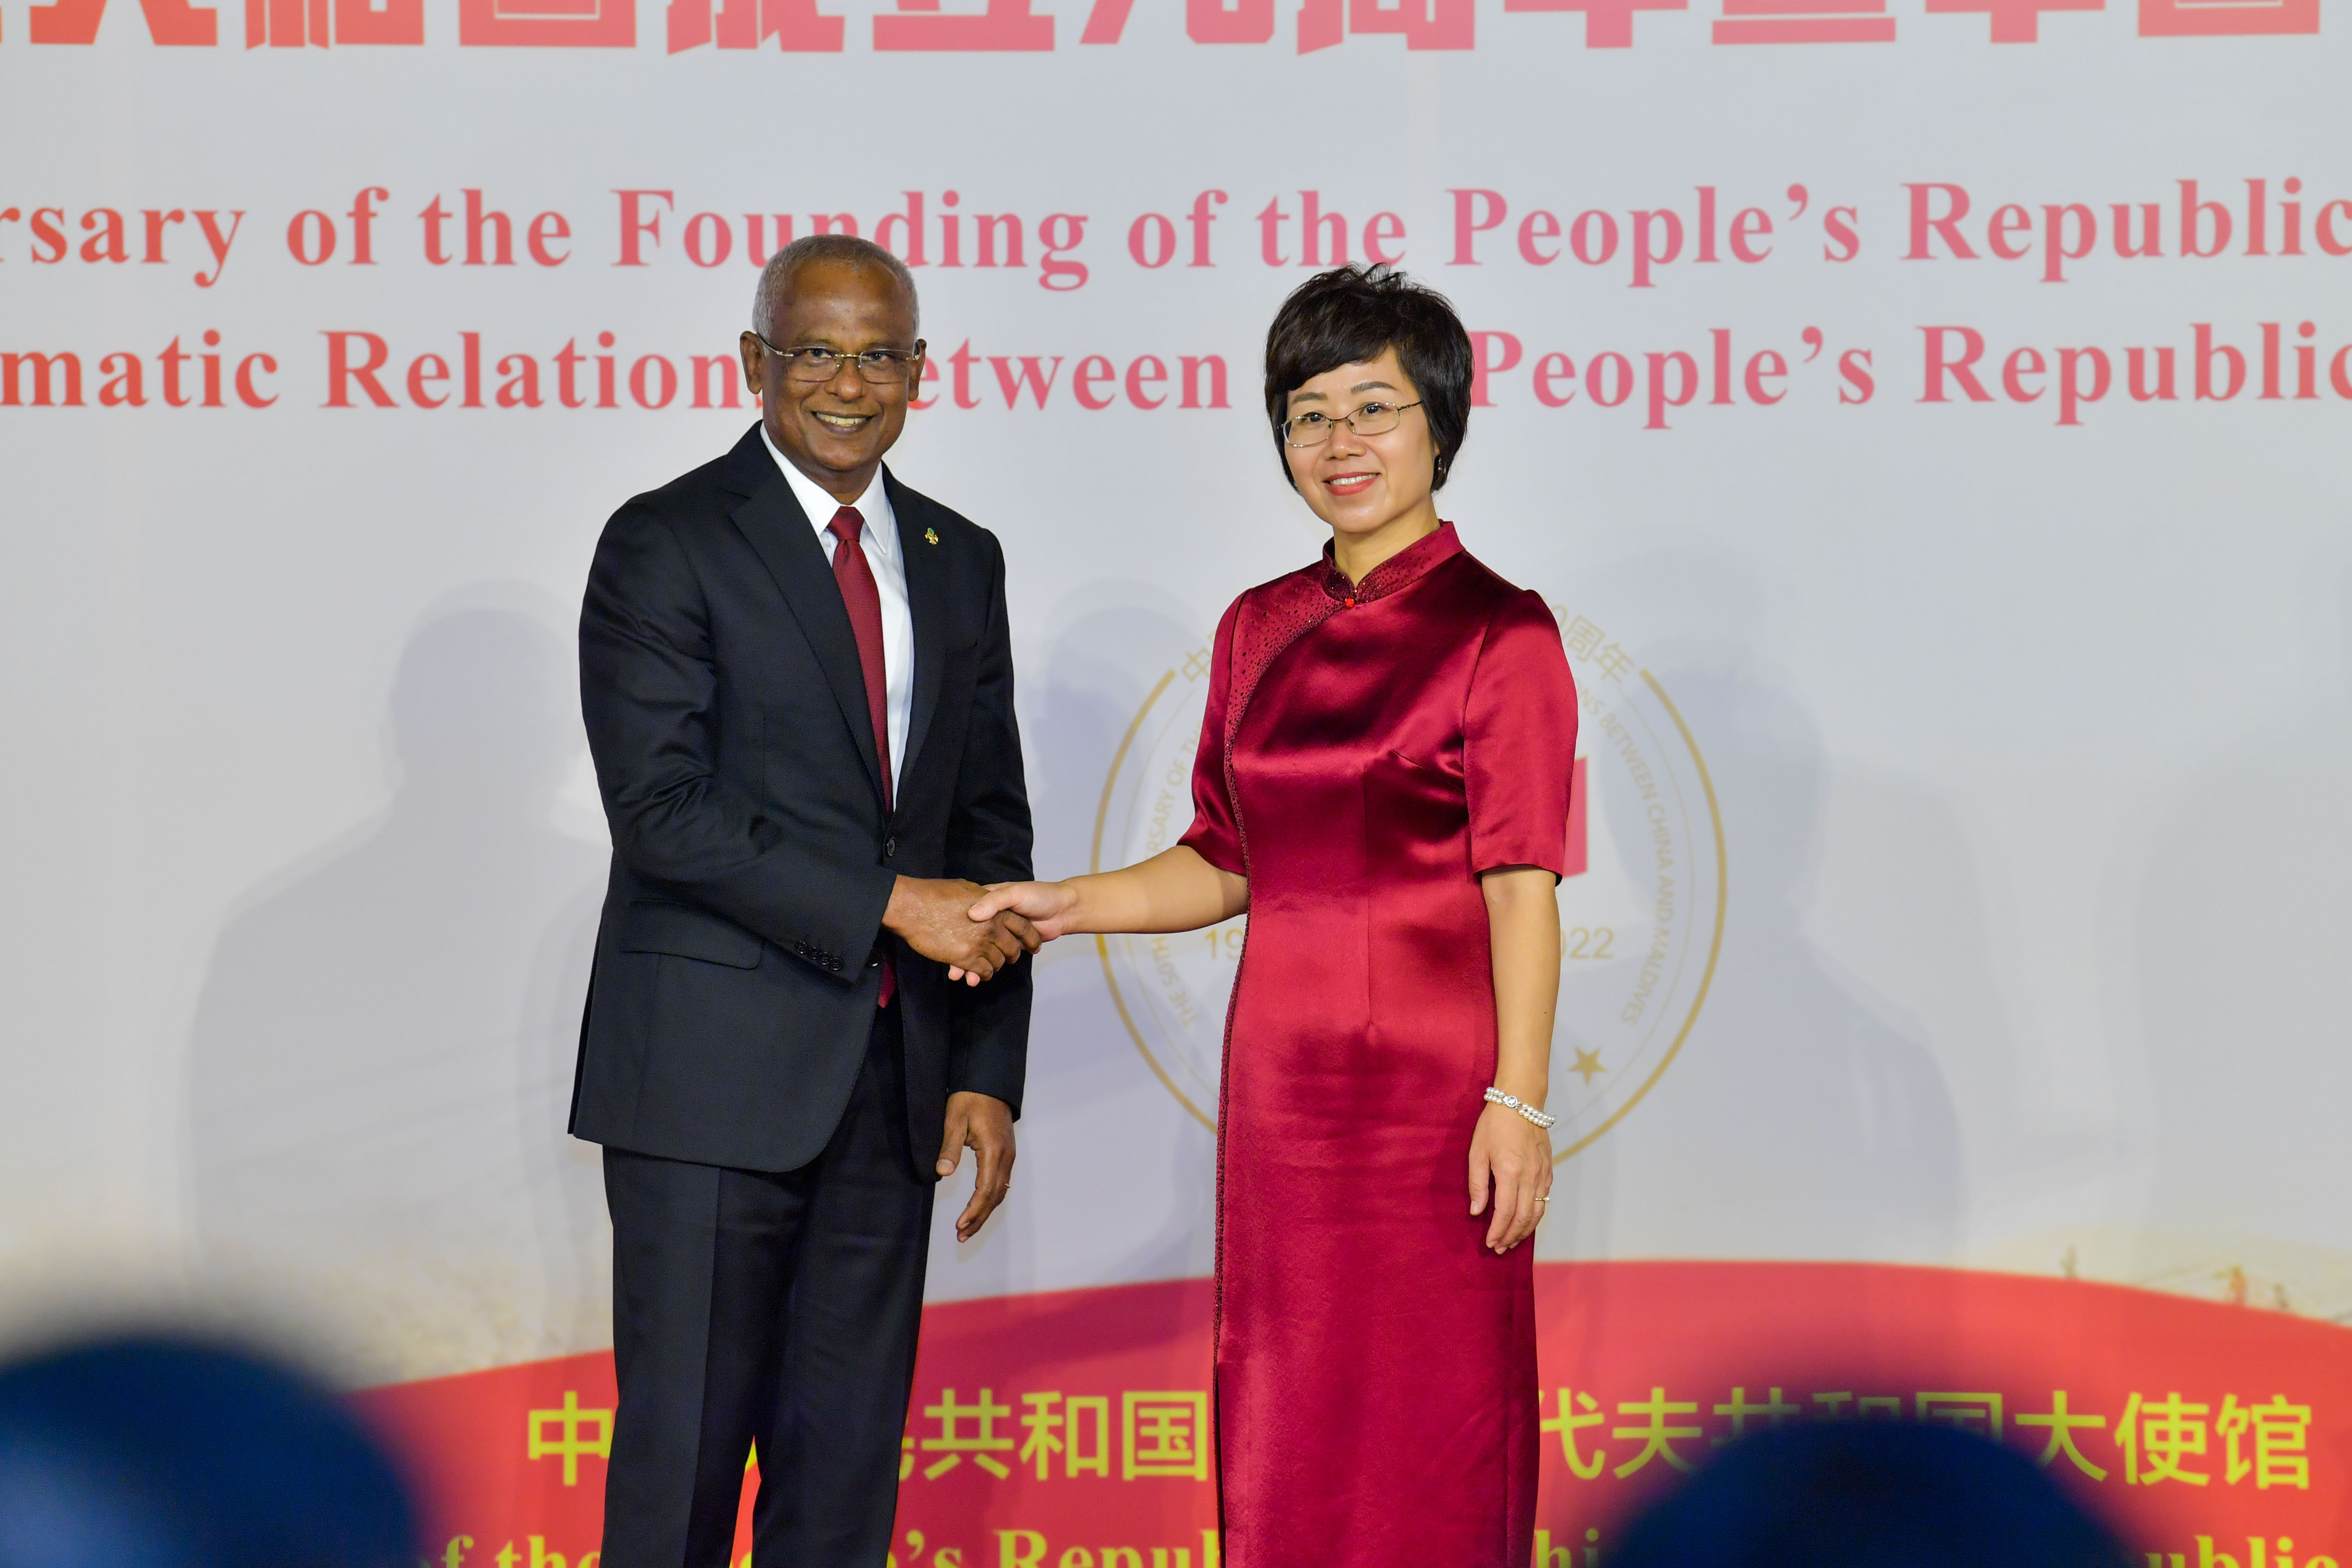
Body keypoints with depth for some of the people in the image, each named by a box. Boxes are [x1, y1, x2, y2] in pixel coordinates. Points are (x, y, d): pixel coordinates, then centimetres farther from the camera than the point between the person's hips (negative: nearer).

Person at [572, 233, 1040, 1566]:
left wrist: (987, 1069, 4)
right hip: (716, 1072, -5)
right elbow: (663, 813, -14)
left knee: (849, 1456, 9)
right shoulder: (665, 546, -4)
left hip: (894, 1081, 5)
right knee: (684, 1450, -1)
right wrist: (890, 902, -17)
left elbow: (990, 824, 13)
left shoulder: (961, 562, 13)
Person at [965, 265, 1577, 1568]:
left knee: (1432, 1433, 1)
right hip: (1282, 1076, 6)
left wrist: (1518, 1099, -15)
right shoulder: (1259, 630, 12)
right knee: (1282, 1429, 9)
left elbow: (1523, 887, -9)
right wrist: (1068, 906, 3)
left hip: (1432, 1079, -5)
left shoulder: (1498, 631, -5)